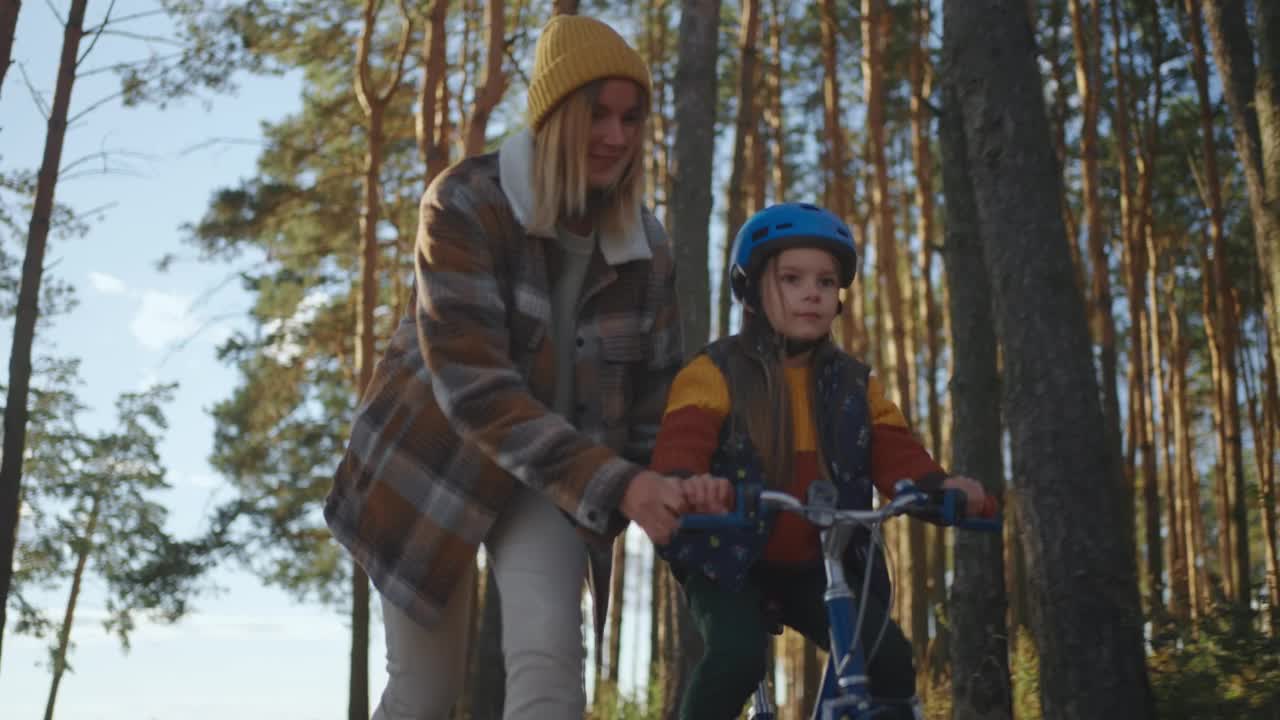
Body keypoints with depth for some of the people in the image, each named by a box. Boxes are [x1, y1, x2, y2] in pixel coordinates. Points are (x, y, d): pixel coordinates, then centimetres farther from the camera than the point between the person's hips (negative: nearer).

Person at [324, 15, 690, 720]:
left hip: (551, 478, 2)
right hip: (437, 458, -2)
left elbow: (652, 396, 1)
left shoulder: (644, 246, -8)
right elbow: (471, 381, -32)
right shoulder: (464, 204, -22)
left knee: (549, 658, -20)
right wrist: (613, 485, -40)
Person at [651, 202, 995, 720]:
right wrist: (687, 482, -49)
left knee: (889, 656, -13)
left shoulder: (853, 384, 7)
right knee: (736, 657, -28)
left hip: (816, 567, 4)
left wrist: (940, 486, -28)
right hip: (731, 560, -4)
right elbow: (682, 441, -23)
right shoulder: (717, 372, -7)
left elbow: (894, 451, -4)